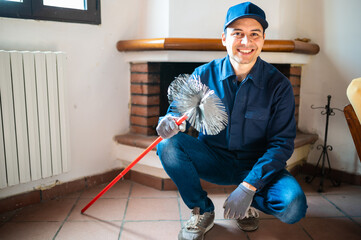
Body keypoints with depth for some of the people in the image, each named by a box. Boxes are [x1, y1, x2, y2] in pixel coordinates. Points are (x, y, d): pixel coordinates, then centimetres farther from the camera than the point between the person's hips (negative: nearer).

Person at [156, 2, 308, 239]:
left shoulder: (278, 84, -11)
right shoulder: (204, 75, -6)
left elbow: (282, 143, -12)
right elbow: (179, 111, -1)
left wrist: (248, 186, -23)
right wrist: (171, 121, -28)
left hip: (257, 166, -1)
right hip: (213, 161, 2)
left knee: (293, 206, -29)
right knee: (168, 144, -24)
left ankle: (251, 202, 9)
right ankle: (202, 211, -2)